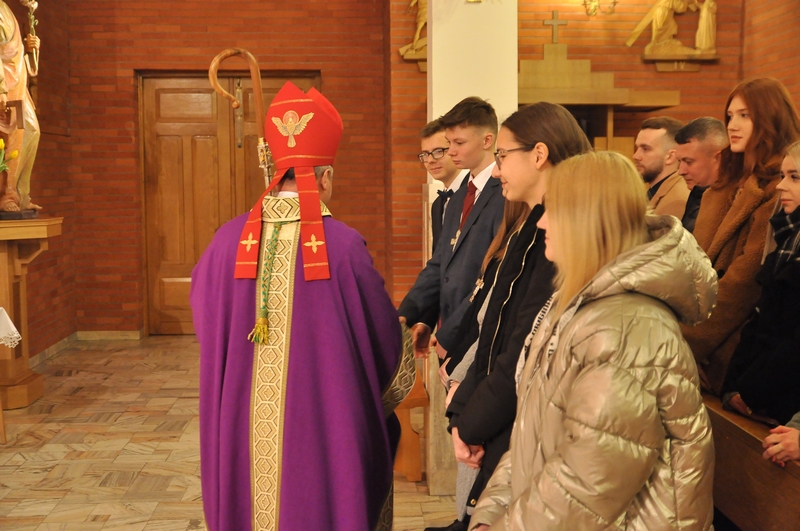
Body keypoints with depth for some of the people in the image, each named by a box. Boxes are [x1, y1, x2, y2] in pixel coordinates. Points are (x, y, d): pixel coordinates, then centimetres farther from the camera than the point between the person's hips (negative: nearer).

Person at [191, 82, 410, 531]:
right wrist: (384, 396, 15)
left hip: (244, 423, 3)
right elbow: (382, 335, -5)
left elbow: (205, 317, 10)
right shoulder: (342, 244, -14)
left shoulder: (231, 239, -5)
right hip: (322, 422, -3)